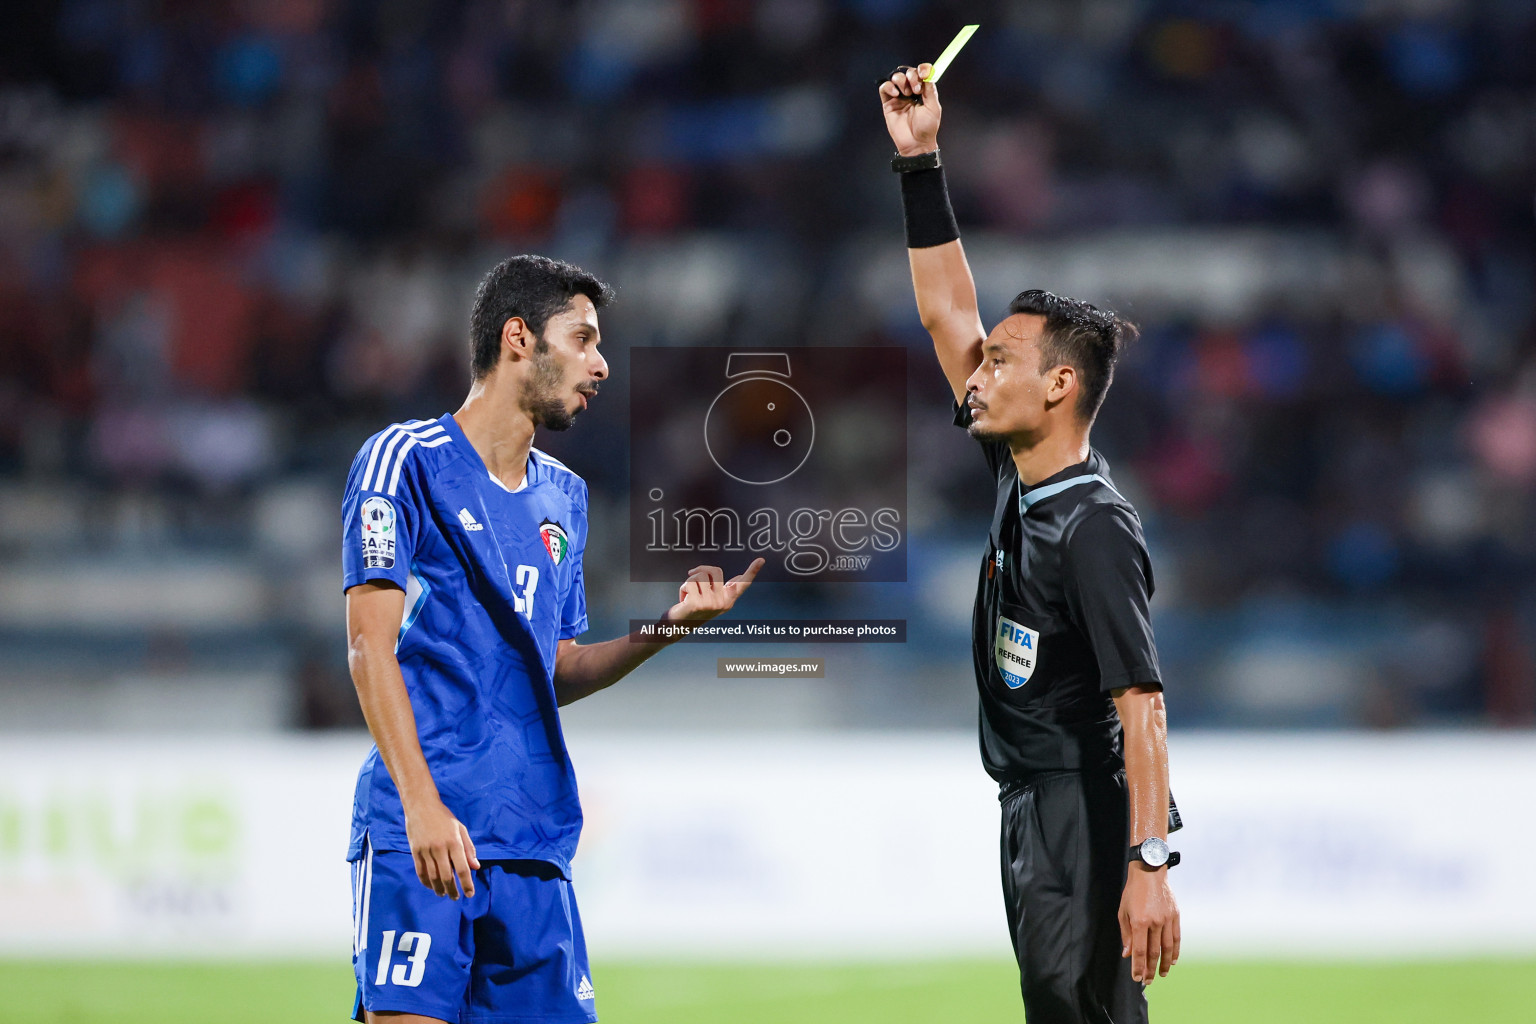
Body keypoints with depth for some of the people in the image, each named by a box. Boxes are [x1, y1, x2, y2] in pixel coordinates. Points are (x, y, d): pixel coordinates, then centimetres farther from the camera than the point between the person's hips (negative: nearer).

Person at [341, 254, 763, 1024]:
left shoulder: (564, 497, 19)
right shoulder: (406, 460, -2)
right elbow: (370, 646, -10)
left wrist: (664, 628, 6)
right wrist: (422, 803, -20)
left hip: (534, 844, 6)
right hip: (420, 837, -6)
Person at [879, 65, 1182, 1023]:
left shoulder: (1096, 530, -18)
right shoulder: (1019, 478, 8)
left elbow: (1141, 704, -23)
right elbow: (948, 313, 14)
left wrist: (1149, 866, -30)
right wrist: (920, 162, 10)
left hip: (1088, 819, -9)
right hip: (1033, 810, 9)